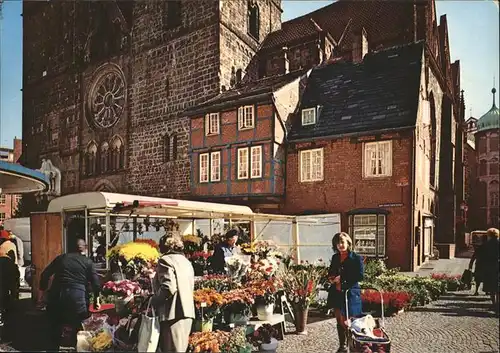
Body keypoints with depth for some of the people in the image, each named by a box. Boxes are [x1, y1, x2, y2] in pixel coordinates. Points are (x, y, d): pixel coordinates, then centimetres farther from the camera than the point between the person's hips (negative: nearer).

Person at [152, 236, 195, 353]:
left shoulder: (165, 260, -10)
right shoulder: (186, 261, 16)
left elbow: (168, 287, -22)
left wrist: (153, 301, -8)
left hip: (174, 314, -8)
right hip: (187, 312, 9)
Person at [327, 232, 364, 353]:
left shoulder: (356, 258, -8)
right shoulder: (335, 257, 10)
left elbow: (360, 276, -14)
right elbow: (330, 271, 22)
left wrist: (342, 279, -16)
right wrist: (331, 278, -1)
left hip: (350, 293, -6)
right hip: (336, 293, 6)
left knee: (346, 322, -7)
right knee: (339, 321, 14)